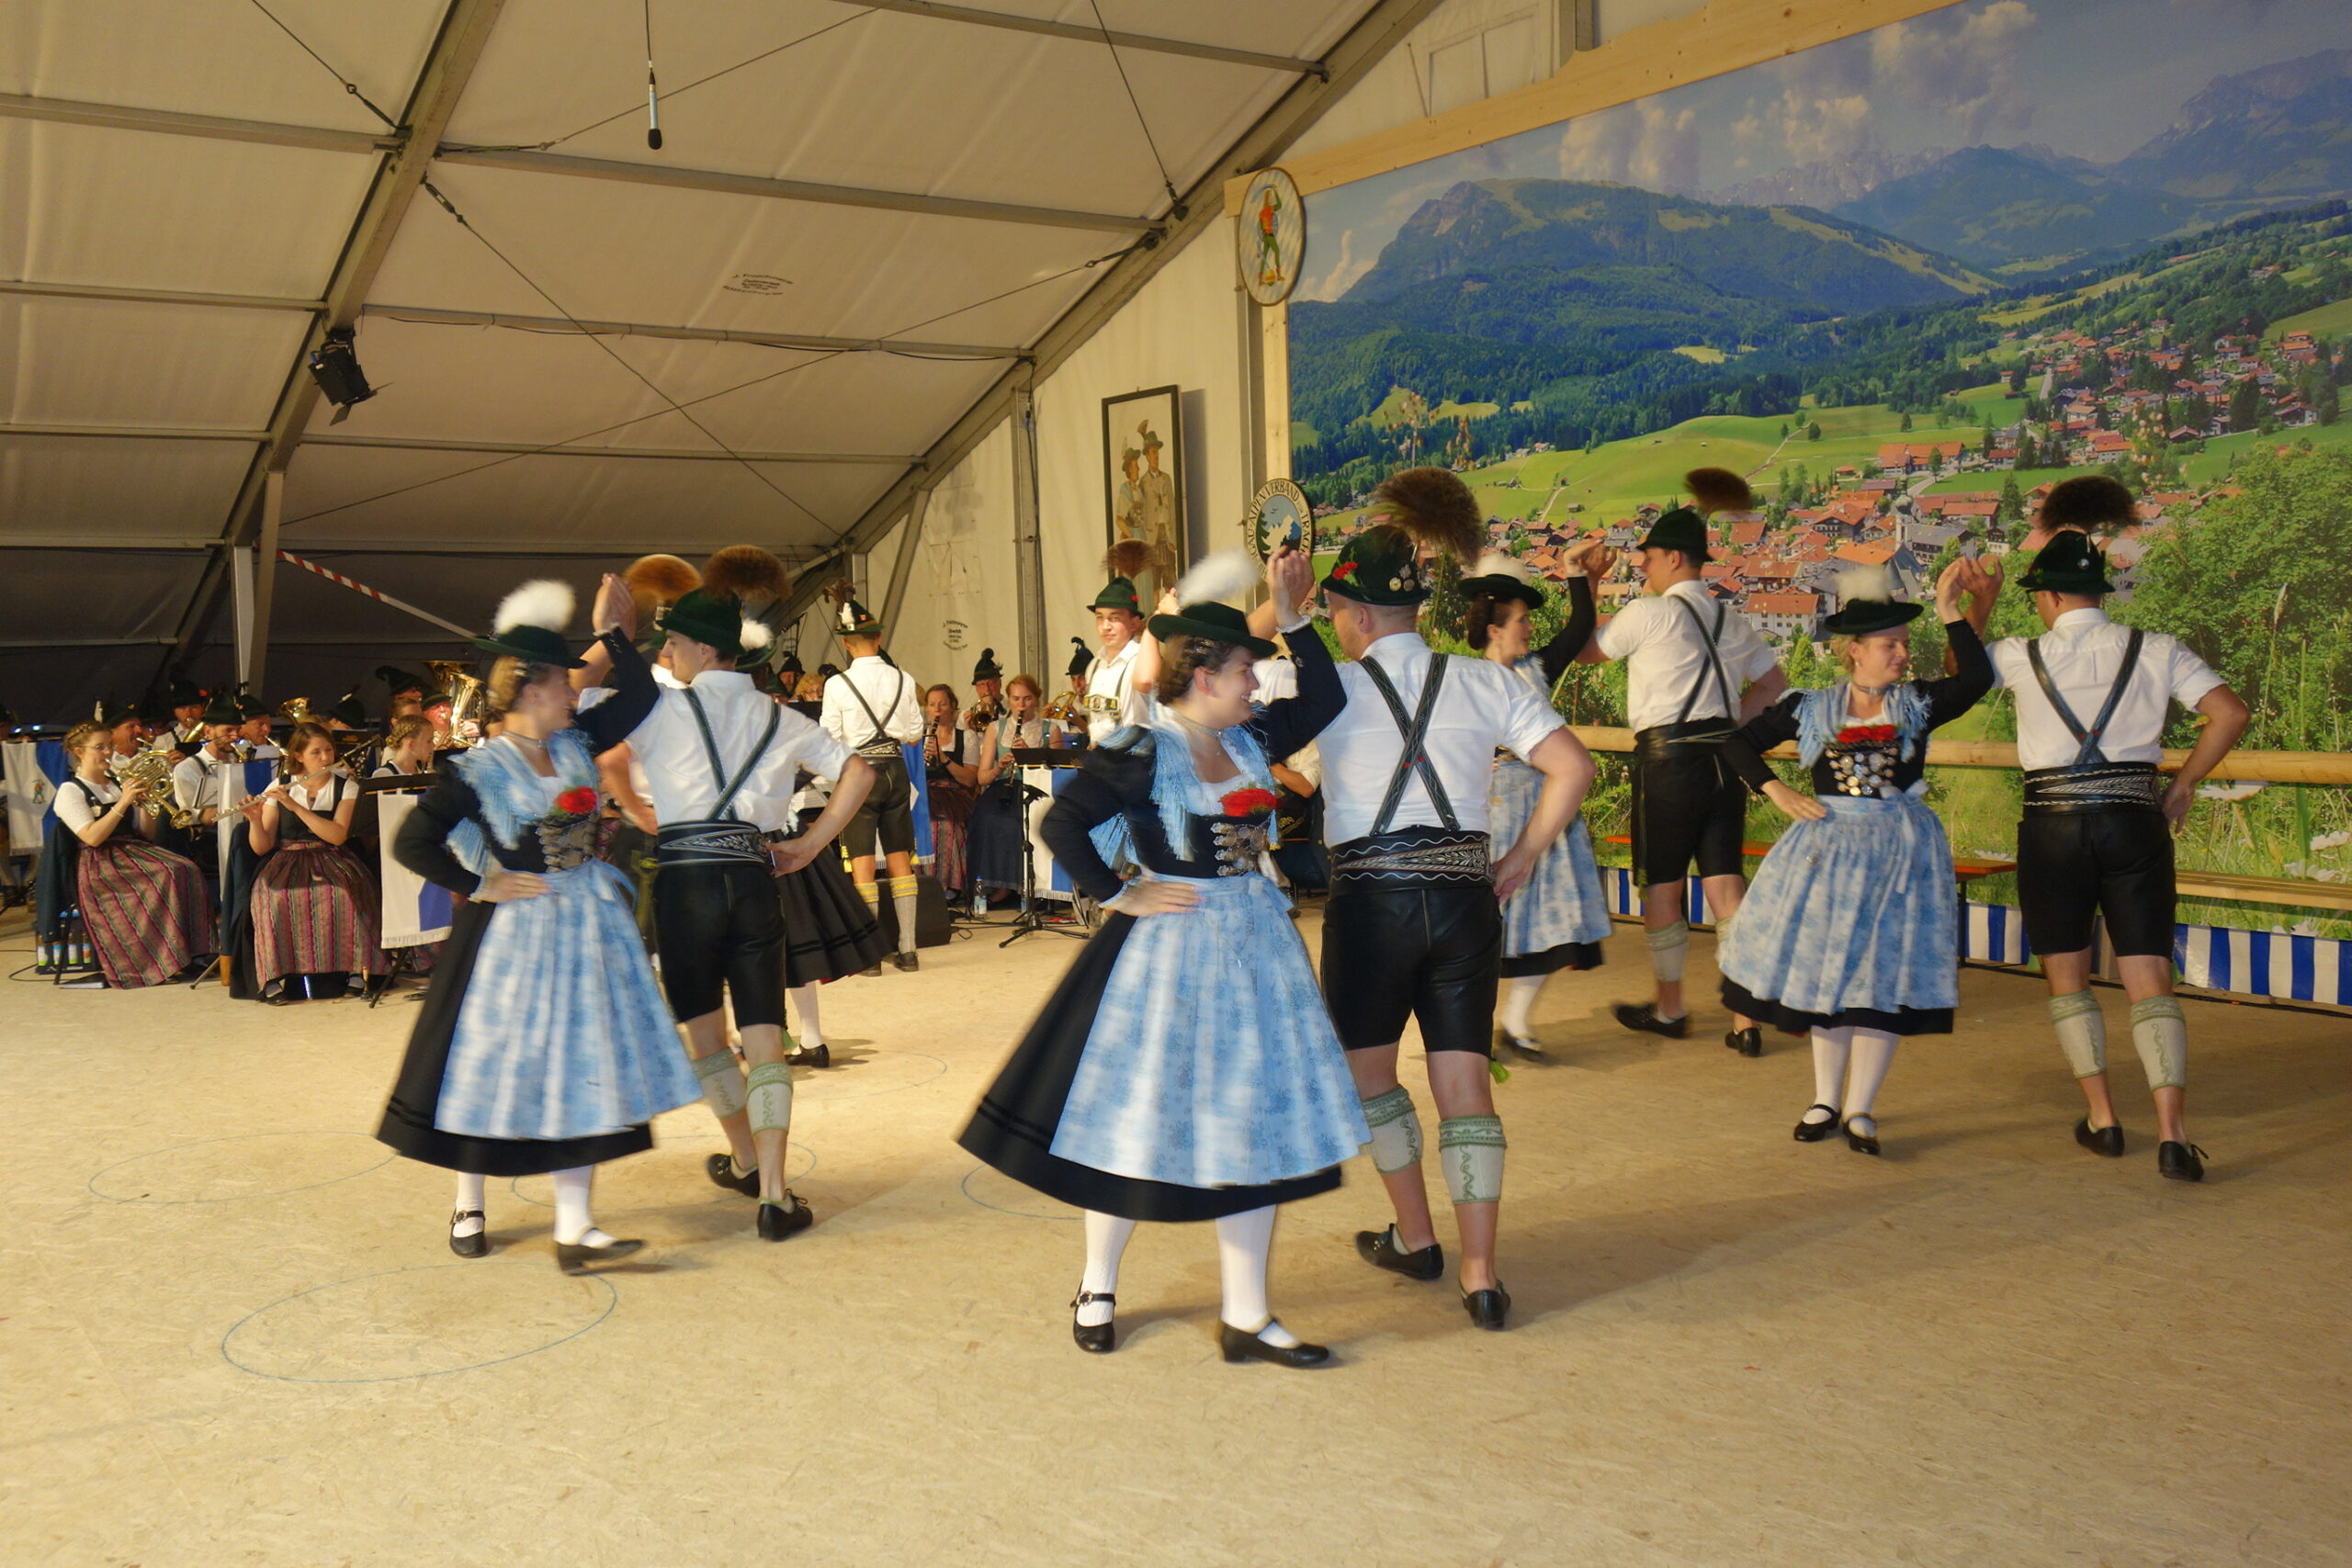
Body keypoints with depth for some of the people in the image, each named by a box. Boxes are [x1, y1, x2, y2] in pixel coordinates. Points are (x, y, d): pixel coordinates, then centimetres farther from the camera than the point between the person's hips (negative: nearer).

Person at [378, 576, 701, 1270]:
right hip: (513, 931, -5)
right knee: (496, 1064, 7)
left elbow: (638, 699, 8)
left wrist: (613, 633, 1)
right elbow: (413, 843, -14)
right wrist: (481, 885, -13)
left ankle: (573, 1227, 5)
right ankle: (468, 1206, 29)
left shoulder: (574, 745, 5)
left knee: (582, 1068, 2)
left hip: (586, 925, 5)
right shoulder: (476, 772, -12)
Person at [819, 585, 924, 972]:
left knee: (861, 861, 2)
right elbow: (914, 733, 4)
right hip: (895, 770, 3)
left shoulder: (838, 685, -10)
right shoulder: (902, 679, -1)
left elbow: (832, 741, -6)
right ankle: (907, 948, 12)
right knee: (900, 858, 10)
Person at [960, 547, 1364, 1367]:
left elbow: (1323, 700, 13)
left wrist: (1292, 618, 4)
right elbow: (1063, 823, -18)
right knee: (1138, 1115, 5)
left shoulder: (1248, 739, 6)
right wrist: (1120, 897, -14)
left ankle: (1245, 1316, 16)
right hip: (1168, 946, -7)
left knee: (1254, 1122, 7)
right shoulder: (1139, 753, -14)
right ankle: (1097, 1288, 28)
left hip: (1253, 941, 7)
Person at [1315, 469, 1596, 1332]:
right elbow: (1573, 766, -1)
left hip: (1370, 900, -3)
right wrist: (1523, 857, 5)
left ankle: (1414, 1237, 28)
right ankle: (1480, 1274, 7)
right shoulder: (1485, 682, 4)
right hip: (1466, 897, 3)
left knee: (1369, 1070, 19)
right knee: (1464, 1083, 7)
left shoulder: (1331, 688, -4)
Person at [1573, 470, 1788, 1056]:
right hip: (1725, 756, 6)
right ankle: (1746, 1022, 2)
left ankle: (1669, 1009, 22)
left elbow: (1584, 651, 3)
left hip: (1669, 758, -6)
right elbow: (1773, 682, 24)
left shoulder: (1650, 614, -8)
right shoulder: (1731, 619, 13)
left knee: (1660, 887, 9)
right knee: (1726, 887, 5)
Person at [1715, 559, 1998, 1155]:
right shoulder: (1810, 708, 2)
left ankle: (1859, 1109, 10)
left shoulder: (1918, 703, 2)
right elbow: (1738, 742, 9)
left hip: (1899, 850, 0)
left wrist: (1952, 613, -17)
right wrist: (1775, 791, -1)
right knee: (1823, 970, 6)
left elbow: (1977, 679, -16)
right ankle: (1825, 1100, 21)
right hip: (1827, 847, 0)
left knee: (1884, 974, 0)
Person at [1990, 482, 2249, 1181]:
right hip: (2135, 824, 1)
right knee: (2150, 980, 1)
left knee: (2066, 978, 15)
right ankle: (2173, 1132, -11)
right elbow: (2230, 713, -3)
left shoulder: (2021, 656, -2)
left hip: (2053, 828, -1)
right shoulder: (2154, 650, 2)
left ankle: (2101, 1118, 14)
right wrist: (2184, 783, 6)